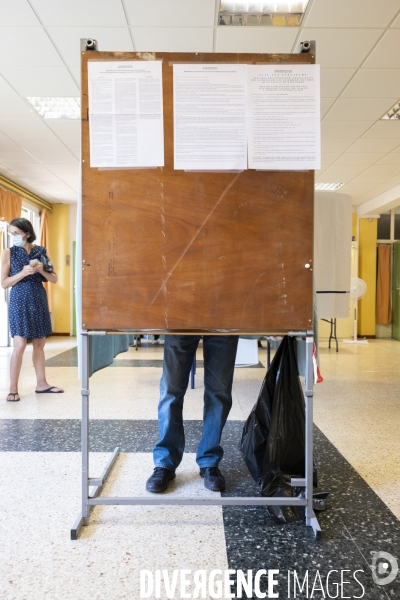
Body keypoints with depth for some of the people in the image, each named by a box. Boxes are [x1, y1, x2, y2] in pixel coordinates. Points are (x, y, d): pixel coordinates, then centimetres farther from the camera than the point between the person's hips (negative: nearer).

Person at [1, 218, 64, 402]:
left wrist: (41, 271, -12)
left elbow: (54, 279, 6)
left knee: (39, 344, 10)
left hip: (39, 301, 4)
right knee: (20, 344, -10)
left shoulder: (41, 251, 5)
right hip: (19, 301, -4)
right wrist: (23, 273, -19)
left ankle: (41, 384, 20)